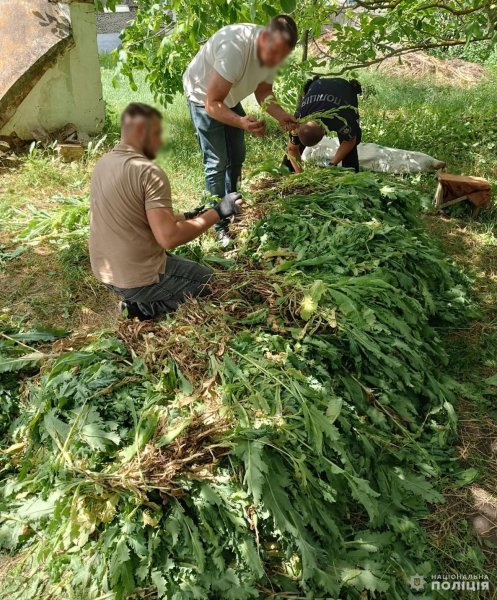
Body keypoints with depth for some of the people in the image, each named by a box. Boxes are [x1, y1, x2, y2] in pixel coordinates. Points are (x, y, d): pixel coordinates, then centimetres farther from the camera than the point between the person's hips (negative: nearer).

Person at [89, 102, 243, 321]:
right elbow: (169, 237, -29)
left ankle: (139, 302, 11)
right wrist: (217, 213, -19)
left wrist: (185, 217, 12)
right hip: (139, 279, -8)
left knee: (182, 262, 33)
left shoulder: (104, 163, 5)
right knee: (208, 278, 16)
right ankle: (145, 308, -1)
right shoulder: (149, 172, -22)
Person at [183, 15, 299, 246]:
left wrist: (281, 115, -23)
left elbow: (263, 92, -3)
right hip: (204, 98, -8)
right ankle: (220, 227, -1)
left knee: (237, 157, 16)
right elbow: (212, 103, -37)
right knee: (217, 162, -11)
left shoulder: (272, 50, -16)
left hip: (230, 98, 8)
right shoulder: (235, 48, -40)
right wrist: (242, 123, -54)